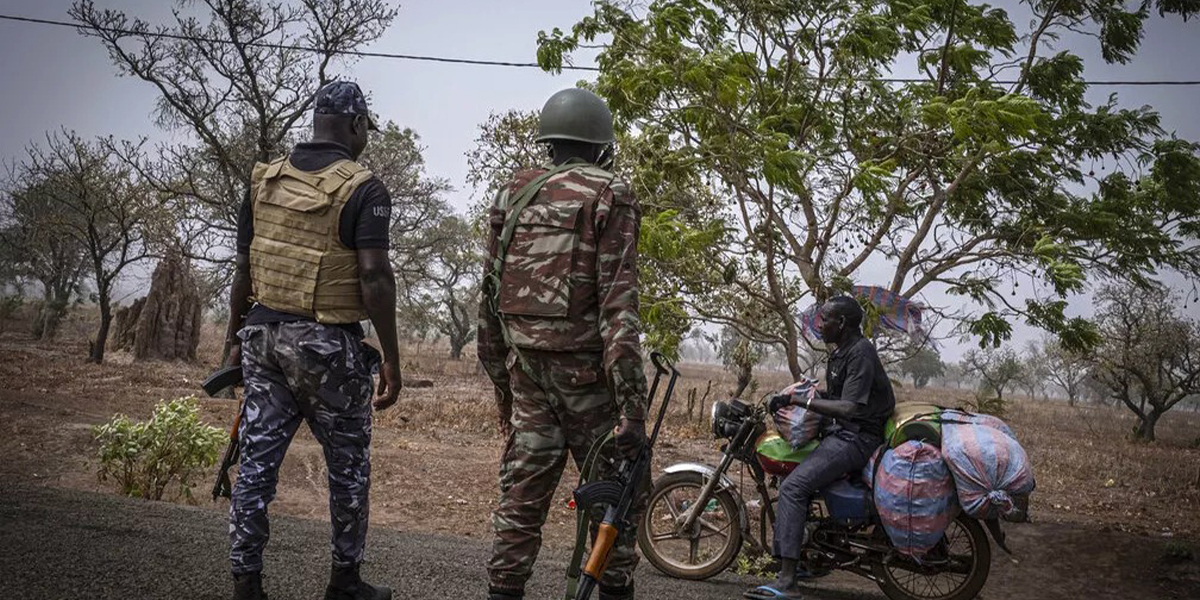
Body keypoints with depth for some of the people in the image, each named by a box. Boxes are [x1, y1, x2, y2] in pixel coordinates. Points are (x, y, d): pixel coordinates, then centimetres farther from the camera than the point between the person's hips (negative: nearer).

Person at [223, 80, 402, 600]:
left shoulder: (264, 180, 8)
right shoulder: (363, 189, -10)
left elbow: (243, 268, 11)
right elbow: (374, 276, -17)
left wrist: (237, 339, 19)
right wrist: (391, 358, -11)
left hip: (263, 335, 5)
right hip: (327, 344, -5)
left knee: (257, 461, 8)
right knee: (348, 466, 11)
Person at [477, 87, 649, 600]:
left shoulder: (514, 194, 11)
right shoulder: (610, 197, -6)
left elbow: (490, 294, 12)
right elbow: (618, 303, -14)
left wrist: (499, 376, 20)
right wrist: (632, 400, -17)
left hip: (525, 366, 5)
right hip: (585, 367, -5)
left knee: (521, 495, 10)